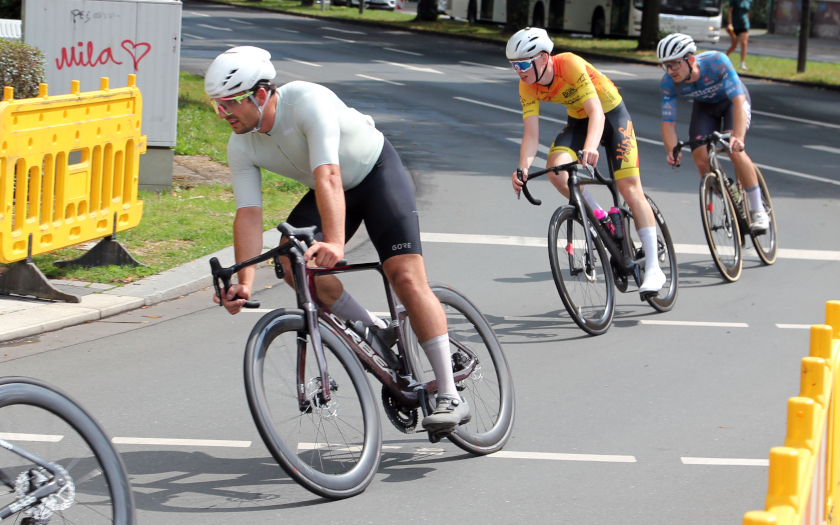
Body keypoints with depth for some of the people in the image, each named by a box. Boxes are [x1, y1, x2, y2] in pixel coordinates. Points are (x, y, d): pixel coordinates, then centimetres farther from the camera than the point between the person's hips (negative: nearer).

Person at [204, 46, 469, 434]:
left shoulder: (308, 101, -34)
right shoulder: (241, 147, -15)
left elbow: (327, 176, -45)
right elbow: (248, 213, -19)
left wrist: (335, 244, -57)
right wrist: (244, 282, -32)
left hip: (377, 172, -6)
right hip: (328, 192, 6)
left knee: (405, 275, -18)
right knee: (292, 261, -19)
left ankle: (450, 396, -17)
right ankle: (374, 333, 0)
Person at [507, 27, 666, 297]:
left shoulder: (571, 65, -33)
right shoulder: (527, 87, -17)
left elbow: (596, 112, -41)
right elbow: (531, 133, -20)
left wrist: (591, 147, -58)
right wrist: (523, 168, -38)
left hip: (612, 114, -5)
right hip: (578, 121, 5)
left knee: (630, 189, -12)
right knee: (556, 169, -24)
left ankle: (653, 268, -7)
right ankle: (601, 220, -1)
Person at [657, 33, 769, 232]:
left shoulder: (717, 62, -38)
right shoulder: (668, 83, -27)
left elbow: (739, 100, -41)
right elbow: (668, 121, -21)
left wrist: (738, 137, -55)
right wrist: (671, 151, -41)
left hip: (732, 99, -4)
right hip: (704, 106, 4)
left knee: (734, 151, -27)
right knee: (701, 160, -13)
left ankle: (758, 210, -16)